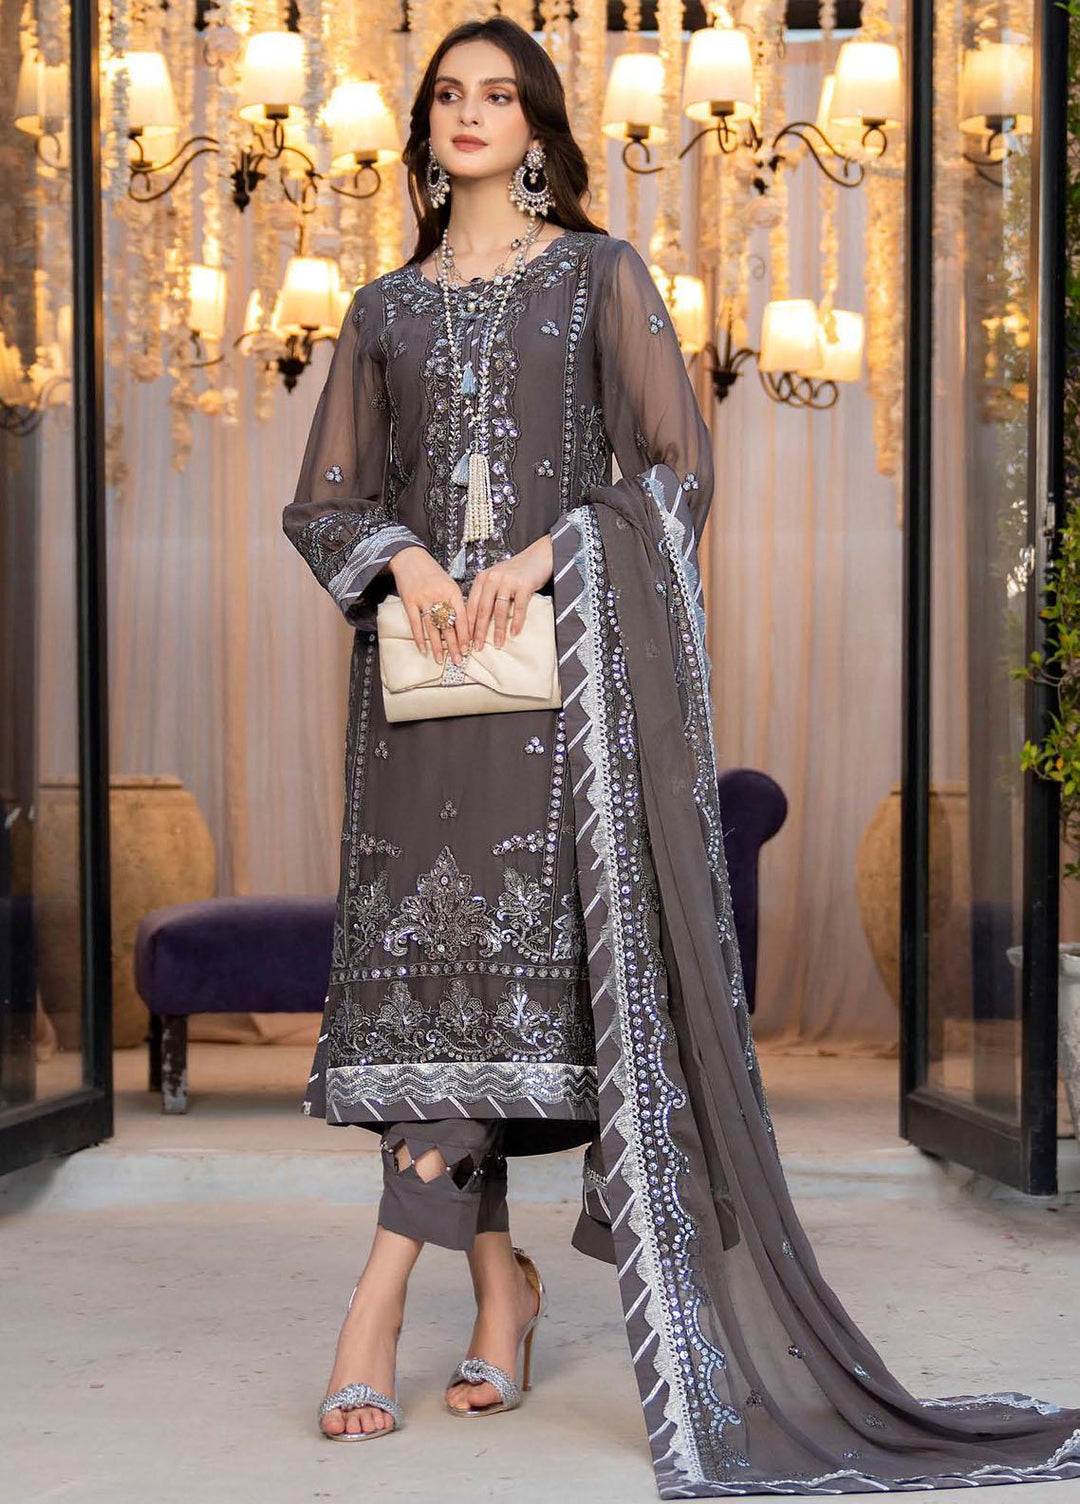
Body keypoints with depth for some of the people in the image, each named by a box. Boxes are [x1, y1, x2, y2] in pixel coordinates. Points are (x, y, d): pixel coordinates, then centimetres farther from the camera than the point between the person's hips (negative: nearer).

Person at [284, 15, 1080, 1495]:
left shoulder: (601, 274, 7)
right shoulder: (385, 309, 16)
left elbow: (677, 468, -1)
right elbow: (322, 499, 13)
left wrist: (546, 554, -14)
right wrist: (402, 557, -8)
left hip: (560, 652, -3)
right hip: (423, 655, 3)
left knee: (502, 943, -11)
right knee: (434, 943, -3)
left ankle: (386, 1285, -12)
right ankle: (497, 1280, 8)